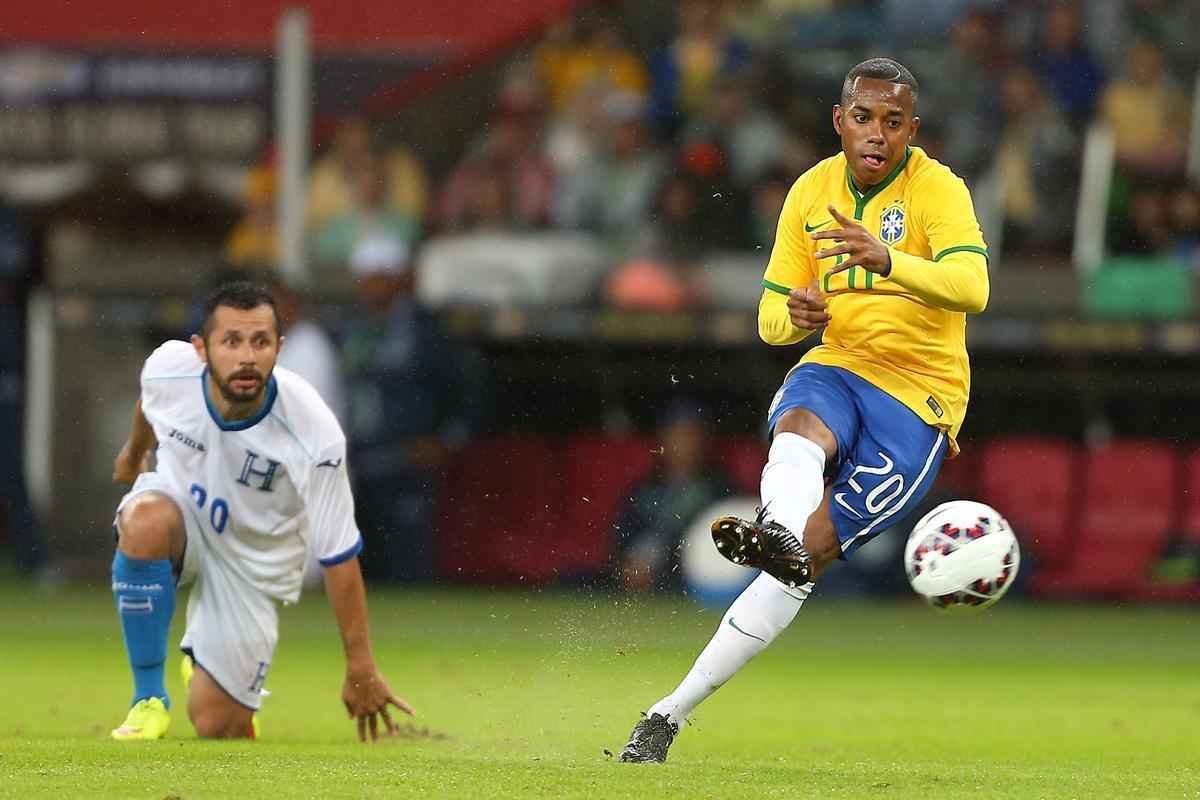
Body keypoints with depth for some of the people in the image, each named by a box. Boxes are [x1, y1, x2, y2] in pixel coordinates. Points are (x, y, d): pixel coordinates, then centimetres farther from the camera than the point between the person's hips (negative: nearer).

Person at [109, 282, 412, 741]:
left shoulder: (314, 437, -33)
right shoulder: (168, 369, -25)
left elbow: (339, 555, -23)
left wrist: (361, 669, -18)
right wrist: (134, 451, 27)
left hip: (253, 560, -1)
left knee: (216, 726, -5)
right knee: (146, 523, -38)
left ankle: (199, 660, 34)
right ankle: (149, 698, -20)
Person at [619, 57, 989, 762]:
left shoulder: (939, 190, -11)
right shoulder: (812, 193, 6)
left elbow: (972, 287, -31)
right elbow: (770, 319, 11)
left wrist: (887, 262, -49)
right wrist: (795, 315, -15)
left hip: (917, 399, -3)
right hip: (838, 367, 3)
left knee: (809, 553, -15)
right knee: (799, 428, -36)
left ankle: (675, 709, -18)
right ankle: (777, 532, -70)